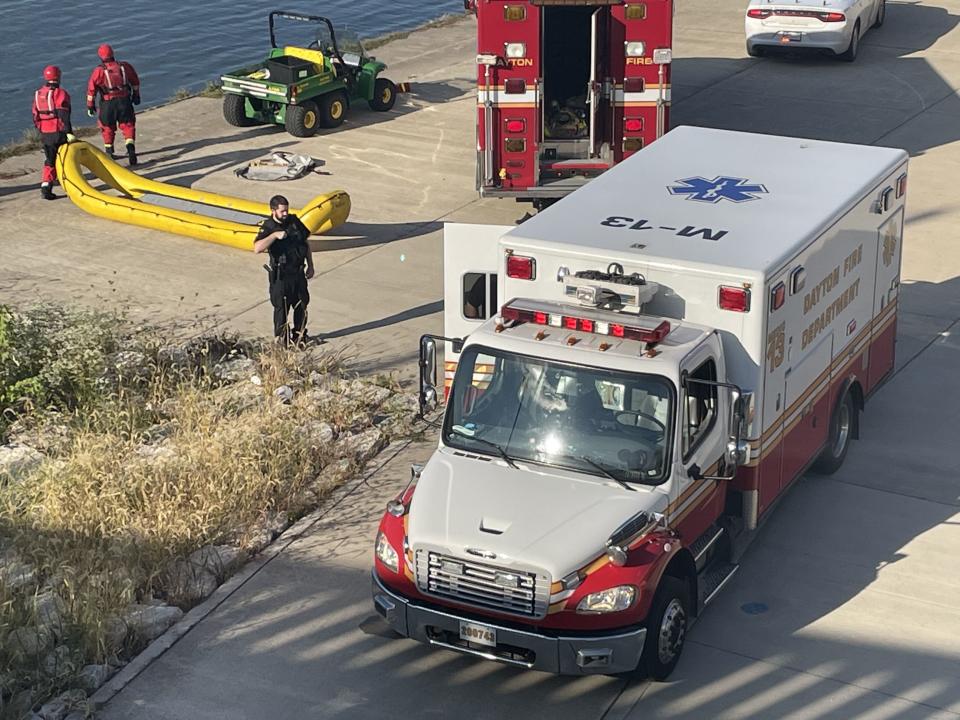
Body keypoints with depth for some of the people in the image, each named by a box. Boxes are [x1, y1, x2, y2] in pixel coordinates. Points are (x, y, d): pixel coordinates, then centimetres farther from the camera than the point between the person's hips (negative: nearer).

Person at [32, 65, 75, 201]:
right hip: (60, 133, -6)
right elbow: (64, 116, -20)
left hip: (45, 134, 6)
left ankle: (46, 187, 1)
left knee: (50, 161, 14)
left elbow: (36, 118, 13)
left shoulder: (38, 95, 9)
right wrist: (69, 132, -20)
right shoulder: (60, 93, -12)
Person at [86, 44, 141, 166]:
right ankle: (131, 148, -10)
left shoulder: (99, 71, -9)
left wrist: (90, 105, -1)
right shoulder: (125, 66, 1)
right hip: (125, 101, 1)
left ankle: (109, 152, 27)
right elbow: (135, 82, 14)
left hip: (108, 103, -1)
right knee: (128, 126, 10)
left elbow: (91, 88, -9)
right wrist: (136, 95, 30)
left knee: (107, 128, 17)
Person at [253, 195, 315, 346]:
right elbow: (257, 248, -31)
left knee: (301, 306, 14)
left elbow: (306, 243, 11)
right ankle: (281, 338, 20)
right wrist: (275, 235, -35)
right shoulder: (268, 227, -15)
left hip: (298, 273, 5)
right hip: (281, 276, -5)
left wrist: (310, 266, 9)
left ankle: (300, 335, 31)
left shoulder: (294, 221, 1)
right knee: (281, 308, 5)